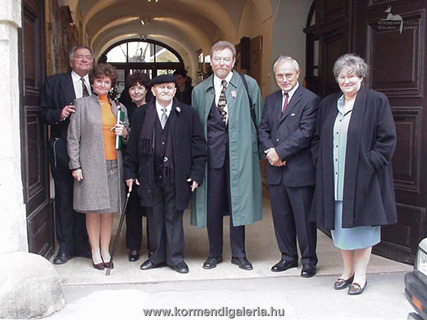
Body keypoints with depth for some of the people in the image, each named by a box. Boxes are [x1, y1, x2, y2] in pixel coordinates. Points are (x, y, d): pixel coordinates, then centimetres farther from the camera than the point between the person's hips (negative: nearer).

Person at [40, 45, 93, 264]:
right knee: (64, 196, 4)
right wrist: (59, 114, -17)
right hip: (63, 149, -2)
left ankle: (83, 244, 21)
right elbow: (44, 113, 1)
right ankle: (65, 246, 15)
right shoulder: (55, 82, 5)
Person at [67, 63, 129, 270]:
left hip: (113, 163, 3)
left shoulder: (119, 108, 15)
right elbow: (73, 137, 1)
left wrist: (124, 132, -2)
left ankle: (105, 251, 17)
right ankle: (95, 253, 11)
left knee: (108, 209, 6)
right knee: (93, 209, -1)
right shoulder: (82, 104, 4)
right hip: (91, 164, -3)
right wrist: (75, 165, -6)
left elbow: (128, 135, 22)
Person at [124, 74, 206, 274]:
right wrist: (130, 172, 5)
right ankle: (157, 256, 25)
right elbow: (133, 145, 9)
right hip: (150, 177, 2)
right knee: (154, 218, 10)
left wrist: (196, 173, -4)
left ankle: (176, 258, 19)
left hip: (176, 177, -1)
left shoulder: (188, 113, 2)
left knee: (174, 217, 6)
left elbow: (198, 145, 2)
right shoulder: (141, 114, 6)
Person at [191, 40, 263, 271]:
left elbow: (259, 120, 4)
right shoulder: (200, 91, 10)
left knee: (238, 202, 5)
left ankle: (238, 254, 19)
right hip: (211, 151, 2)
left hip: (239, 152, -2)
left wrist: (261, 150, 0)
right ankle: (214, 253, 22)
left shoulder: (248, 85, 3)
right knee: (212, 203, 7)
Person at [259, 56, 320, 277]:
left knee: (304, 217, 3)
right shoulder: (270, 100, 15)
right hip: (276, 170, 6)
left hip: (299, 169, -6)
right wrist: (270, 151, -7)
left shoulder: (310, 100, -6)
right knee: (281, 216, 13)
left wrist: (280, 151, -15)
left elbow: (305, 133, -15)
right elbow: (263, 129, 11)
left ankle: (308, 260, 19)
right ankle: (288, 256, 28)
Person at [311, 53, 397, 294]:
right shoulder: (328, 104, 11)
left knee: (362, 225, 4)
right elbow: (318, 138, 17)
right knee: (340, 225, 11)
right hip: (334, 179, 5)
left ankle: (360, 275, 17)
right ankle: (348, 270, 27)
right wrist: (322, 161, 3)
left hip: (363, 177, -5)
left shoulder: (377, 101, -5)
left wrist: (368, 165, -14)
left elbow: (387, 140, -8)